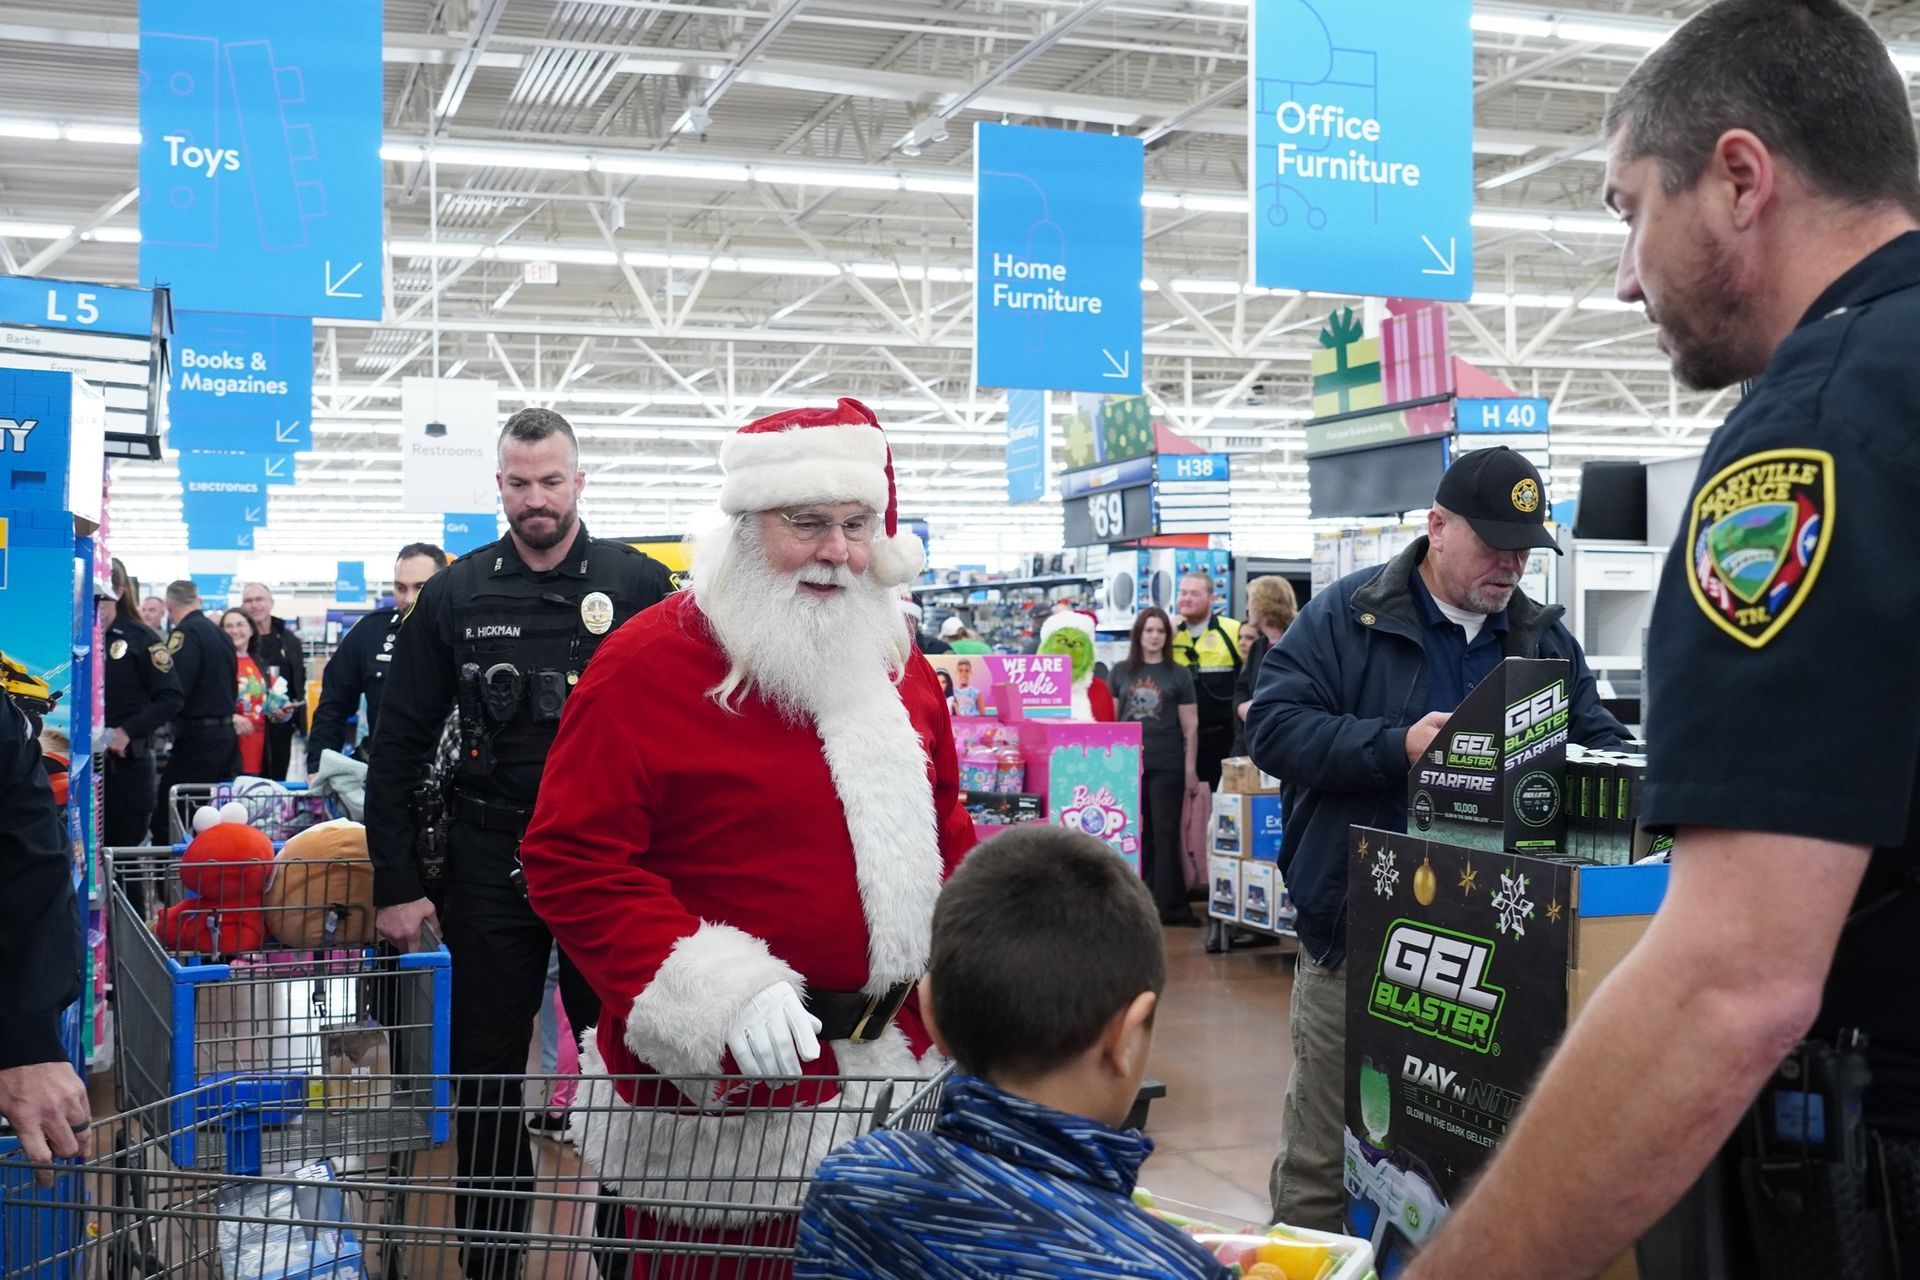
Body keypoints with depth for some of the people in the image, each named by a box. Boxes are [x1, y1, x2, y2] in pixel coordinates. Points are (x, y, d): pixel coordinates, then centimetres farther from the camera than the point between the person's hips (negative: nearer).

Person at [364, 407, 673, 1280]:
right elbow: (400, 744, 5)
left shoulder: (639, 585, -1)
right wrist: (396, 883, 1)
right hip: (490, 870, 1)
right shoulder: (455, 595, 3)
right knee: (486, 1076, 9)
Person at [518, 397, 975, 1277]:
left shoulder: (896, 668, 7)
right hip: (720, 1083, -6)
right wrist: (722, 997, -26)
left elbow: (940, 830, 18)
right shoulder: (646, 665, -14)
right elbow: (571, 863, -17)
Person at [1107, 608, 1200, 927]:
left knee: (1165, 833, -1)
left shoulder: (1179, 675, 3)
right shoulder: (1121, 672, 8)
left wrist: (1190, 767, 0)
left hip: (1167, 765, -2)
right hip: (1128, 762, 2)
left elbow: (1190, 725, 4)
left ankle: (1169, 904, 2)